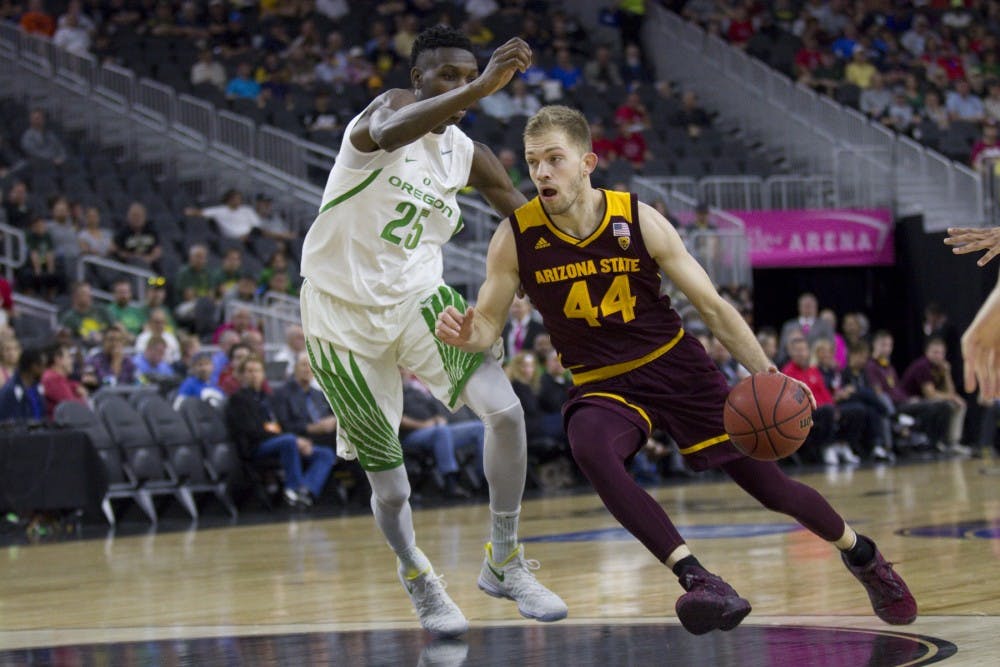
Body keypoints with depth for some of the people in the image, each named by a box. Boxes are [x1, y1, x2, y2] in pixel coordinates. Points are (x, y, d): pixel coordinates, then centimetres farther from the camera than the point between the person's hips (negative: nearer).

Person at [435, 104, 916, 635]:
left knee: (770, 485, 4)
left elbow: (712, 306, -6)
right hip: (602, 384, 0)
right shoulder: (515, 238, -13)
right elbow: (488, 323, -3)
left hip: (676, 367, 0)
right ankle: (698, 581, -35)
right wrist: (464, 334, -28)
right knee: (588, 447, -37)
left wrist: (766, 373, -16)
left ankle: (859, 553, 36)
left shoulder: (638, 221, -13)